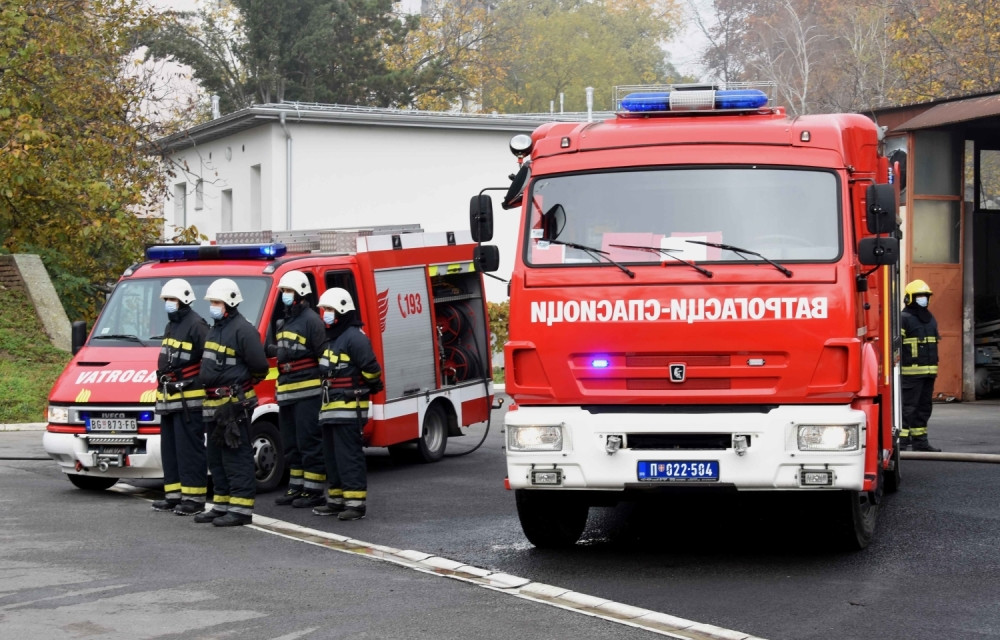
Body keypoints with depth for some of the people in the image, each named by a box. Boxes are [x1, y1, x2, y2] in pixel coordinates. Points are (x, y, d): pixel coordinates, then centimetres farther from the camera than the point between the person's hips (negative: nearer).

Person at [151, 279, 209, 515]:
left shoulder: (196, 326, -11)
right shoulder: (171, 327, 21)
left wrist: (208, 389, -21)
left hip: (189, 399, -10)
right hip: (169, 399, 10)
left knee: (189, 449, -9)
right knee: (170, 449, 12)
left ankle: (194, 498, -8)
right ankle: (174, 495, 18)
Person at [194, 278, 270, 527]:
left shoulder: (243, 330, -13)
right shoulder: (214, 330, 18)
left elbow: (259, 366, -14)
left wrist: (243, 383, 1)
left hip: (234, 404, -10)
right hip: (213, 404, 10)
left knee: (236, 457, -9)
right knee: (216, 458, 14)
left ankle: (242, 508, -9)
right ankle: (222, 505, 22)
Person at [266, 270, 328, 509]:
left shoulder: (311, 320, -8)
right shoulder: (282, 323, 19)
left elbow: (323, 355, -14)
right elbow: (270, 348, 28)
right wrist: (277, 350, 8)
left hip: (307, 390, -9)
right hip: (286, 391, 9)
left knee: (310, 442, -7)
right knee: (291, 443, 14)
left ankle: (314, 490, -4)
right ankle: (296, 487, 22)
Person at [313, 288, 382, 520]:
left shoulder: (354, 337, -13)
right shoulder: (331, 338, 18)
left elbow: (370, 368, -18)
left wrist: (372, 387, -3)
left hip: (349, 409, -10)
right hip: (330, 409, 10)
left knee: (349, 456, -11)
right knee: (333, 457, 13)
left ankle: (356, 502, -12)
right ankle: (336, 499, 20)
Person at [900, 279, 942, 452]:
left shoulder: (930, 319, 19)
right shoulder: (904, 319, -7)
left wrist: (934, 367, 22)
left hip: (928, 372, 8)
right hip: (911, 372, -8)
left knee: (924, 407, 10)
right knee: (908, 407, -9)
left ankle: (920, 440, 16)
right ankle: (901, 441, -9)